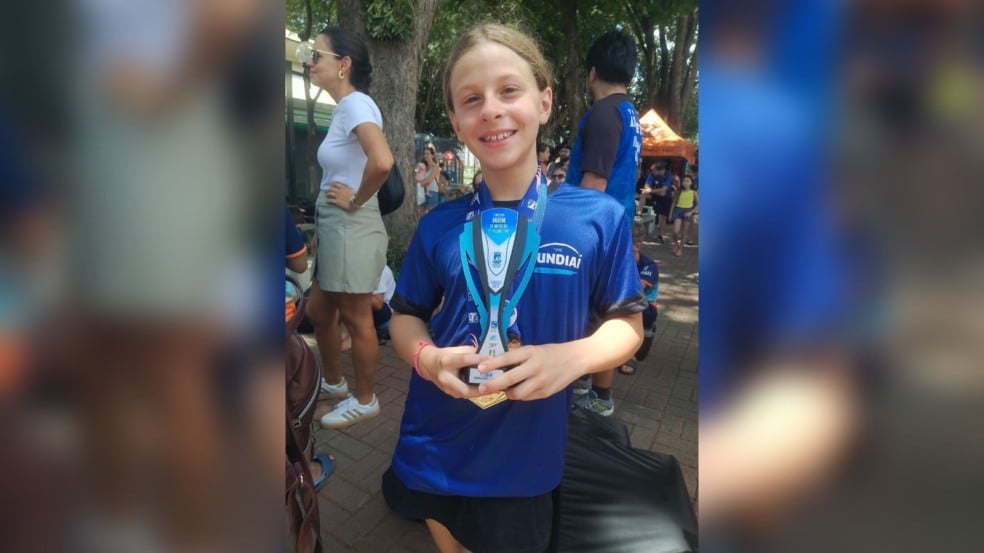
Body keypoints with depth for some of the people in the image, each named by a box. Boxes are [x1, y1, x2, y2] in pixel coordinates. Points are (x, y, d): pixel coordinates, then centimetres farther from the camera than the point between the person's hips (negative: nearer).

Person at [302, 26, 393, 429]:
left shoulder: (356, 104, -14)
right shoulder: (343, 107, 14)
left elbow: (382, 162, -32)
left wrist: (356, 200, -18)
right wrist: (342, 198, 10)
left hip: (351, 227, -10)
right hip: (333, 226, 10)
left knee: (356, 320, 4)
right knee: (319, 313, 19)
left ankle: (364, 400, 23)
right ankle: (333, 382, 39)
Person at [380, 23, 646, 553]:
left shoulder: (598, 217, -12)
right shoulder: (438, 226, -6)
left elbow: (627, 322, -4)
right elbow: (406, 315, 4)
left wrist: (573, 356, -24)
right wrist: (427, 357, -17)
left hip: (527, 454, -2)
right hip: (433, 448, 3)